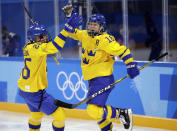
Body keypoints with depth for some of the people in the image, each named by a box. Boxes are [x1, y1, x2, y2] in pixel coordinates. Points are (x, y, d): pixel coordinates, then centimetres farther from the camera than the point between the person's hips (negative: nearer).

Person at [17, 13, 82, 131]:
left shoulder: (29, 47, 4)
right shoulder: (34, 48, -23)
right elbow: (54, 47, -38)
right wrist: (68, 27, -41)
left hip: (25, 89, 10)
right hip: (35, 93, -10)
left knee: (37, 114, 33)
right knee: (60, 116, -4)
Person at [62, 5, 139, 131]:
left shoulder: (104, 39, -15)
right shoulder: (85, 35, 8)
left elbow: (123, 51, -16)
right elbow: (73, 32, 21)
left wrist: (131, 66, -20)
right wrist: (69, 16, 7)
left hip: (103, 79, -9)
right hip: (92, 80, 9)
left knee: (94, 110, -21)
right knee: (95, 111, 18)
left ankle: (123, 113, -6)